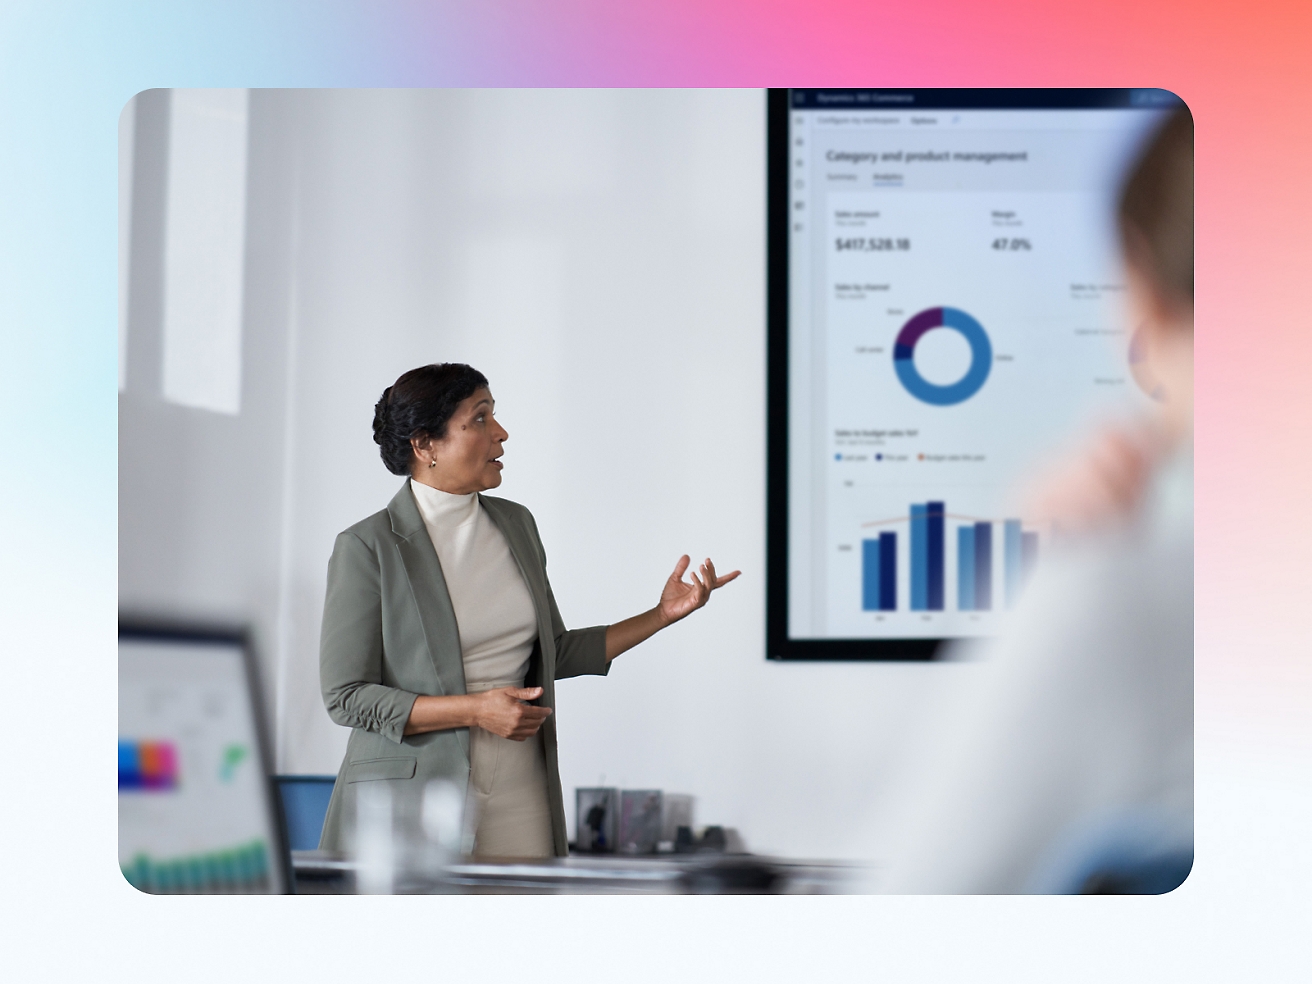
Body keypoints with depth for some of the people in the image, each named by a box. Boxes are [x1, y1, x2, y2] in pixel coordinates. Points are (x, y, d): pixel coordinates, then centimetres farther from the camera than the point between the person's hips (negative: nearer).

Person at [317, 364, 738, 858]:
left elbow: (556, 652, 17)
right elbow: (345, 696, -12)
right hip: (410, 794, -5)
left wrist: (663, 614, 9)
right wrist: (476, 710, -18)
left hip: (518, 793, 5)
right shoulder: (366, 547, -9)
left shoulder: (515, 524, 9)